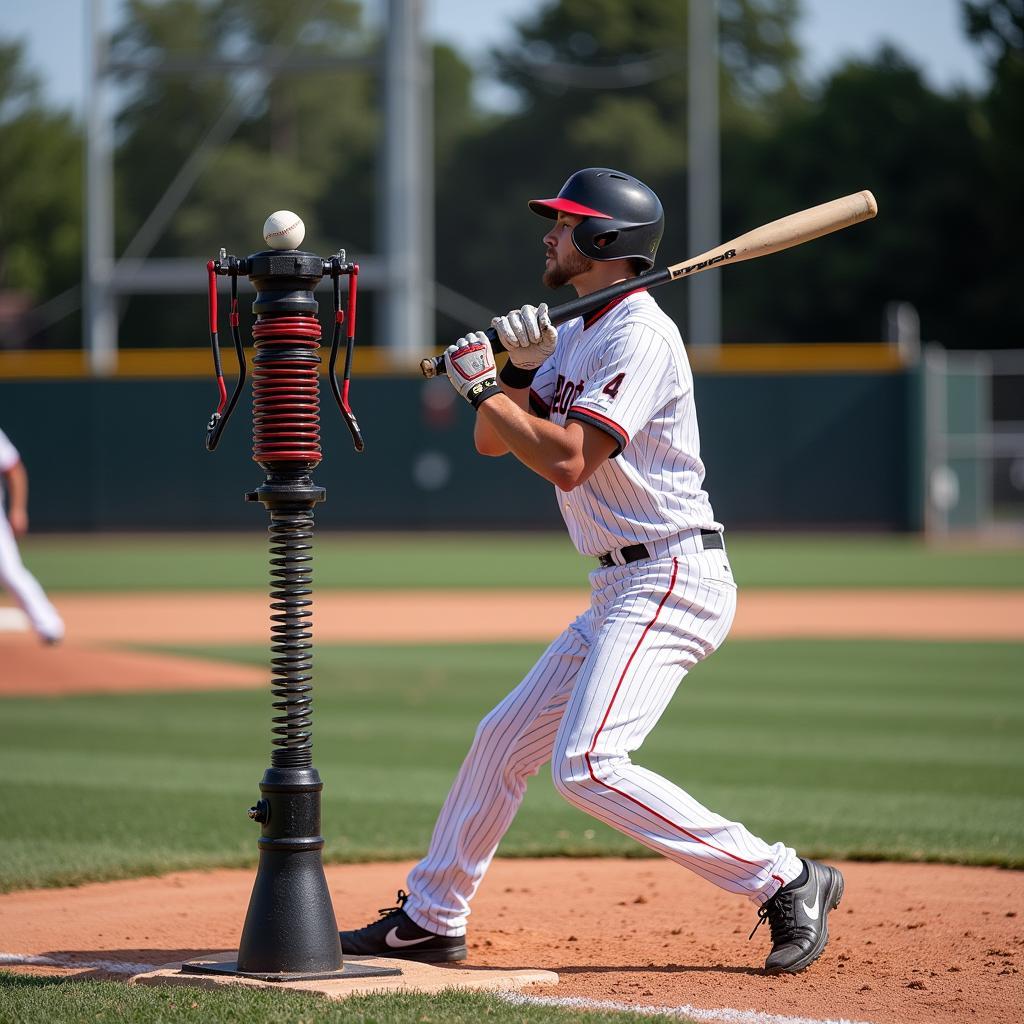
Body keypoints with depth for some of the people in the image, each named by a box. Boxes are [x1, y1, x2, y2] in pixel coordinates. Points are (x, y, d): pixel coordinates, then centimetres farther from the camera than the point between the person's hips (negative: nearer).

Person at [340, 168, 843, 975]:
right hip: (624, 590, 10)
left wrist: (480, 386, -13)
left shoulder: (640, 335, -15)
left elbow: (566, 460, -23)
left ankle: (786, 882, -18)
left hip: (670, 580, -10)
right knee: (504, 739, 15)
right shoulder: (579, 335, 16)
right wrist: (521, 370, -2)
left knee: (587, 763, -22)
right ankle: (430, 918, 28)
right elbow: (496, 441, 16)